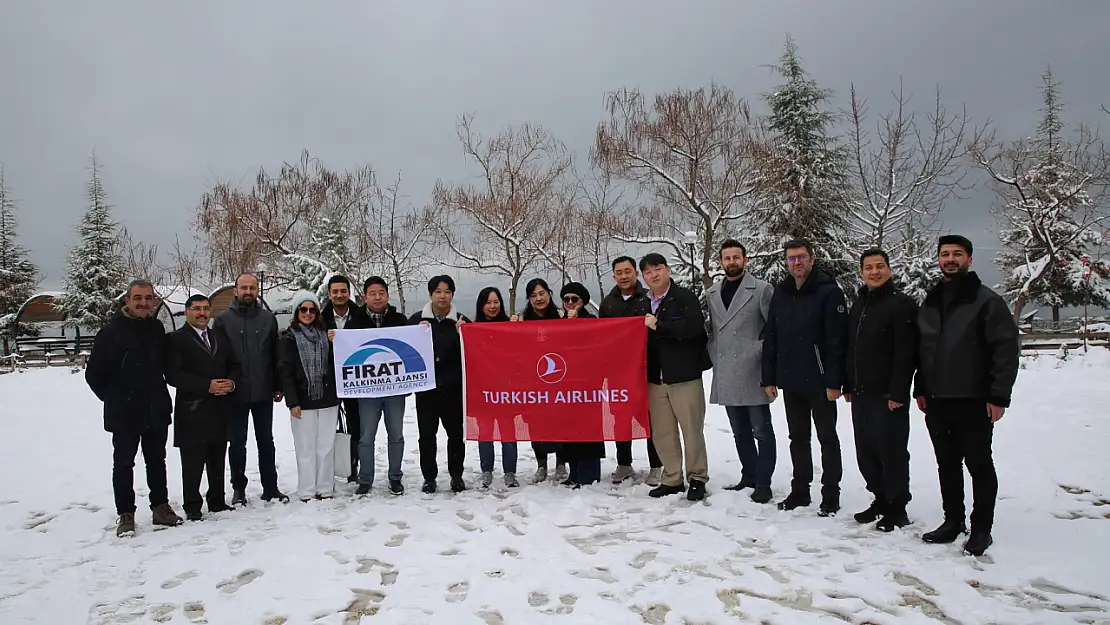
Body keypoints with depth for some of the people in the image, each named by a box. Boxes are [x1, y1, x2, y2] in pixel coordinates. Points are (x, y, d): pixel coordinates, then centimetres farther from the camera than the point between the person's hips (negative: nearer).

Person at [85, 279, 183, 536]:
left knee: (157, 461, 14)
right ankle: (125, 514, 18)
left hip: (157, 411, 5)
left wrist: (161, 398, 10)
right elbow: (94, 374, -7)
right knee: (123, 464, 7)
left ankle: (160, 507, 25)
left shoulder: (156, 328, 4)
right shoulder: (112, 331, -11)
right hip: (124, 414, -4)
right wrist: (114, 399, -2)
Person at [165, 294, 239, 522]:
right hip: (192, 412, -5)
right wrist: (206, 385, -18)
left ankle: (217, 501, 24)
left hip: (220, 411, 6)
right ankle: (192, 507, 12)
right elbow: (173, 375, -13)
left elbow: (234, 366, 19)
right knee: (193, 465, 1)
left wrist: (231, 382, -3)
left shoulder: (219, 338, 17)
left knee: (217, 462, 13)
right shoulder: (177, 339, -3)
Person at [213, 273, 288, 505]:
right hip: (235, 394, -2)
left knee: (266, 441, 10)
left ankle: (270, 487, 19)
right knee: (237, 442, 8)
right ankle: (239, 488, 21)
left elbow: (276, 355, 7)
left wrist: (278, 387, 5)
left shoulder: (268, 318, 5)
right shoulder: (223, 320, -2)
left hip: (263, 392, 2)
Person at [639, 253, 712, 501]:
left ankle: (697, 478, 15)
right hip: (655, 377, 5)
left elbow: (693, 326, -20)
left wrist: (658, 326, -16)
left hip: (684, 376, -5)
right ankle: (672, 479, 20)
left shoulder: (685, 297, -3)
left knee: (692, 429, 1)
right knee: (662, 432, 8)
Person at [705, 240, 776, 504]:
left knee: (761, 431, 2)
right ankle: (749, 475, 29)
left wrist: (760, 353, -12)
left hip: (752, 374, -5)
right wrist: (714, 356, 7)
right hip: (726, 375, 5)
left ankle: (763, 482, 11)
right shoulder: (711, 293, 12)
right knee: (740, 432, 16)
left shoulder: (761, 289, -4)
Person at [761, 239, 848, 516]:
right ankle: (800, 491, 26)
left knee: (827, 438, 6)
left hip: (819, 382, -5)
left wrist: (834, 381, -18)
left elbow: (837, 340, -14)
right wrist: (769, 377, 6)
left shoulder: (829, 292, -8)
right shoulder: (781, 293, 9)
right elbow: (770, 338, 10)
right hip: (790, 381, 6)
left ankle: (830, 496, 16)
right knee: (798, 438, 15)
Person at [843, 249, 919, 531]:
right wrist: (848, 385, 15)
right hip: (861, 394, 8)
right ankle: (880, 500, 27)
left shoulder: (902, 304, -9)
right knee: (866, 452, 13)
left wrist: (898, 392, -20)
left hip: (888, 395, -7)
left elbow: (906, 353, -16)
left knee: (892, 452, 0)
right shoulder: (858, 304, 15)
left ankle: (897, 509, 12)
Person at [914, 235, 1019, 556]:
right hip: (936, 400, 6)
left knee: (979, 464, 4)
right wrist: (920, 389, 12)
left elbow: (1007, 348, -11)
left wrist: (999, 396, -15)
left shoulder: (987, 301, -6)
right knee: (947, 463, 14)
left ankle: (981, 529, 16)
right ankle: (953, 521, 26)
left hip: (973, 402, -6)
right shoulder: (930, 303, 13)